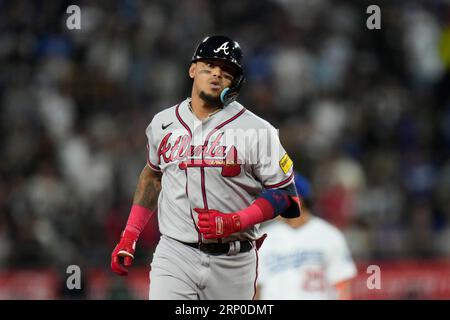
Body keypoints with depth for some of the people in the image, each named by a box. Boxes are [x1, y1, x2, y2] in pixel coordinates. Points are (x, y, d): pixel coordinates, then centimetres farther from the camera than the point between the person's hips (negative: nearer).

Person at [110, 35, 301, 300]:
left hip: (233, 263, -1)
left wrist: (234, 222, -18)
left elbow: (284, 194, -4)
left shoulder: (256, 131, -4)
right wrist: (130, 235, 17)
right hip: (175, 255, 1)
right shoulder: (163, 124, 9)